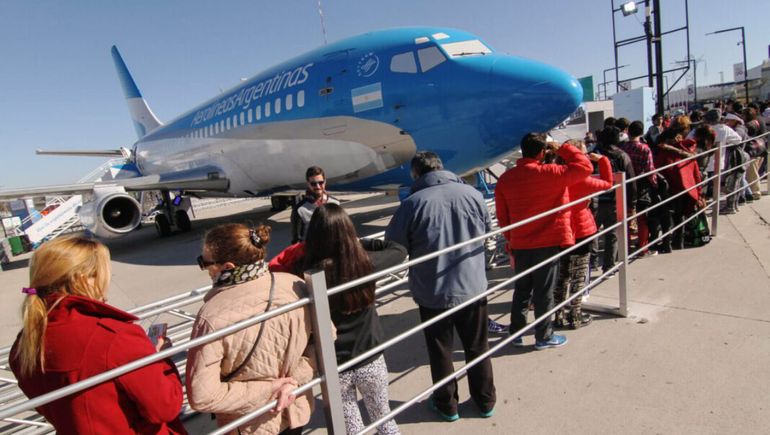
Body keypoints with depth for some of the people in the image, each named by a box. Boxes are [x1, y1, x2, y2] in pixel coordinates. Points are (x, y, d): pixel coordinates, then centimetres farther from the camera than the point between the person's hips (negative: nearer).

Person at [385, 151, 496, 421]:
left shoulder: (413, 203, -18)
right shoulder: (472, 194, -6)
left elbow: (393, 248, -13)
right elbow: (487, 231, 9)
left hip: (432, 293, -3)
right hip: (473, 287, 3)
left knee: (440, 351, 17)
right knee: (478, 347, 21)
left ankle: (447, 405, 35)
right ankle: (485, 401, 38)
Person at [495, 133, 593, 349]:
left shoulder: (505, 178, -1)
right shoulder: (549, 173, -16)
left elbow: (502, 216, 5)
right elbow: (585, 166, -8)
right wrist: (562, 149, 1)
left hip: (519, 244, 4)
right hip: (548, 242, -4)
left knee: (522, 289, 17)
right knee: (544, 291, 8)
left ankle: (516, 332, 26)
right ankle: (543, 337, 21)